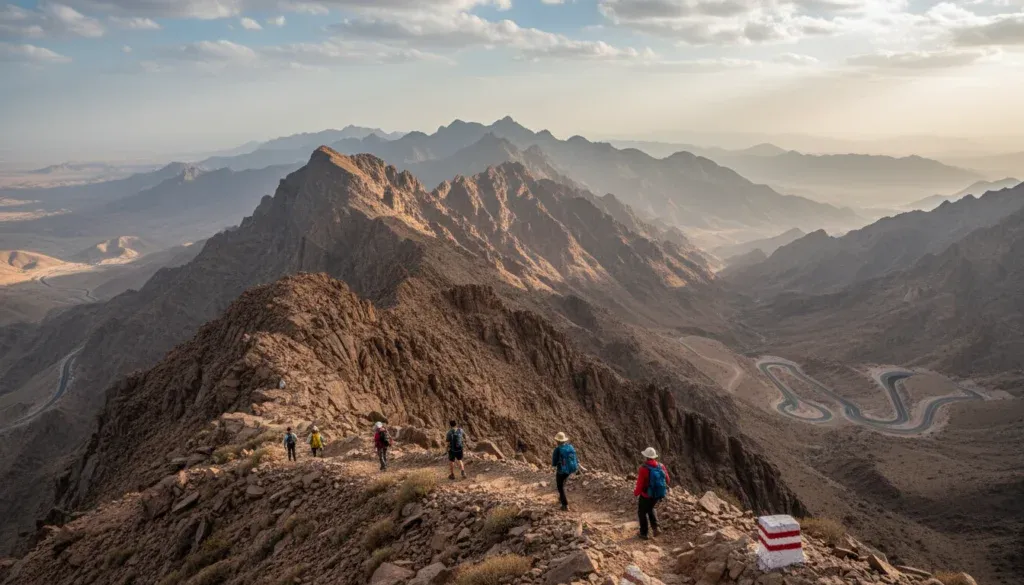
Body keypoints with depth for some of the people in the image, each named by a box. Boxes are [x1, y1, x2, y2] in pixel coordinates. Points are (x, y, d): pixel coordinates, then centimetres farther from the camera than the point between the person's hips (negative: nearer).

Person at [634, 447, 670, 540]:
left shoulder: (643, 469, -26)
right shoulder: (661, 467, -11)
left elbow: (640, 485, -22)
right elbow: (667, 480, 3)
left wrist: (636, 493, -3)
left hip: (646, 495, -5)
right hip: (658, 495, 5)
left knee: (642, 512, 20)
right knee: (650, 509, 32)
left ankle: (644, 534, 27)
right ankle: (655, 527, 18)